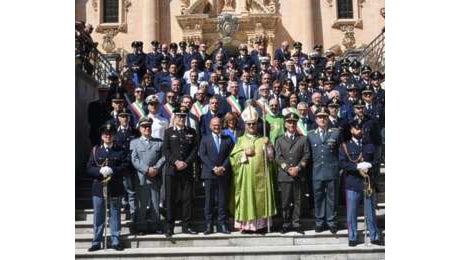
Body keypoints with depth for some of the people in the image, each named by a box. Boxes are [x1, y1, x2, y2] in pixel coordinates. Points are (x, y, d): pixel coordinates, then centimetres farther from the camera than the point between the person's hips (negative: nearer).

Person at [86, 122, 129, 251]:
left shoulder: (120, 151, 5)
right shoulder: (95, 150, 8)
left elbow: (125, 166, -4)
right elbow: (89, 168, 3)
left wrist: (112, 170, -17)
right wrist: (100, 171, -16)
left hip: (115, 188, -1)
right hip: (98, 187, 1)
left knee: (115, 215, 6)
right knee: (98, 216, 6)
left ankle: (115, 241, 14)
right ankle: (96, 242, 14)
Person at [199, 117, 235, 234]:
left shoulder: (228, 139, 13)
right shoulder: (205, 139, 9)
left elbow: (230, 155, 5)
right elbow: (202, 155, -1)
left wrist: (223, 167, -9)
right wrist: (213, 168, -11)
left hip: (224, 174, 1)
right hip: (209, 174, -1)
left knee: (223, 200, 2)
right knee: (209, 201, 0)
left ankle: (222, 225, 7)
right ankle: (209, 225, 4)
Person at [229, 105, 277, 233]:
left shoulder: (263, 139, 13)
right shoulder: (241, 140, 10)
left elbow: (270, 157, 6)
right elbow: (233, 157, 3)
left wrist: (267, 145, -9)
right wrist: (244, 153, -11)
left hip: (261, 174, 1)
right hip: (246, 176, -1)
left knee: (261, 198, 1)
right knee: (246, 198, -3)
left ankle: (261, 224, 7)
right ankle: (246, 225, 1)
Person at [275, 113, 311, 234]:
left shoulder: (303, 139, 11)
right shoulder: (280, 140, 12)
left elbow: (306, 155, 2)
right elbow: (278, 157, 2)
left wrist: (298, 168, -10)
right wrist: (288, 169, -10)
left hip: (299, 175, 0)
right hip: (284, 175, 0)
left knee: (297, 201, 3)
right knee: (285, 201, 2)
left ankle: (296, 223, 10)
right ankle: (286, 224, 10)